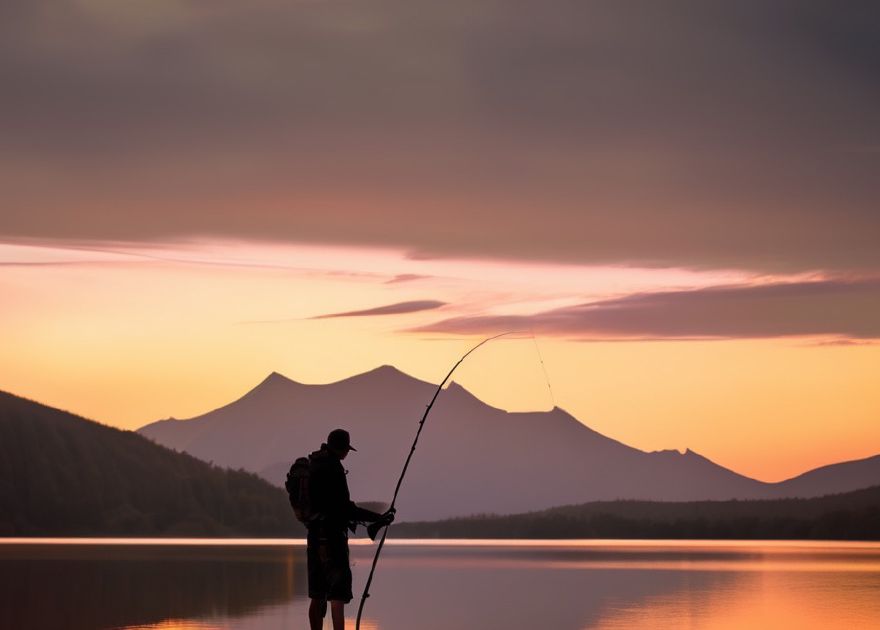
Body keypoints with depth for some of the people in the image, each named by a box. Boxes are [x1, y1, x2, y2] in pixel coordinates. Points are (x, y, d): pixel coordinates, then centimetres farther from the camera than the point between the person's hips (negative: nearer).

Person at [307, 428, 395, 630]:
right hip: (332, 535, -9)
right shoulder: (333, 467, -13)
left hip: (315, 535, 9)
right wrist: (378, 518, -12)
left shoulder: (313, 465, 14)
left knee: (318, 594, 13)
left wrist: (346, 519, 28)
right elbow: (343, 506, -17)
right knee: (338, 593, -11)